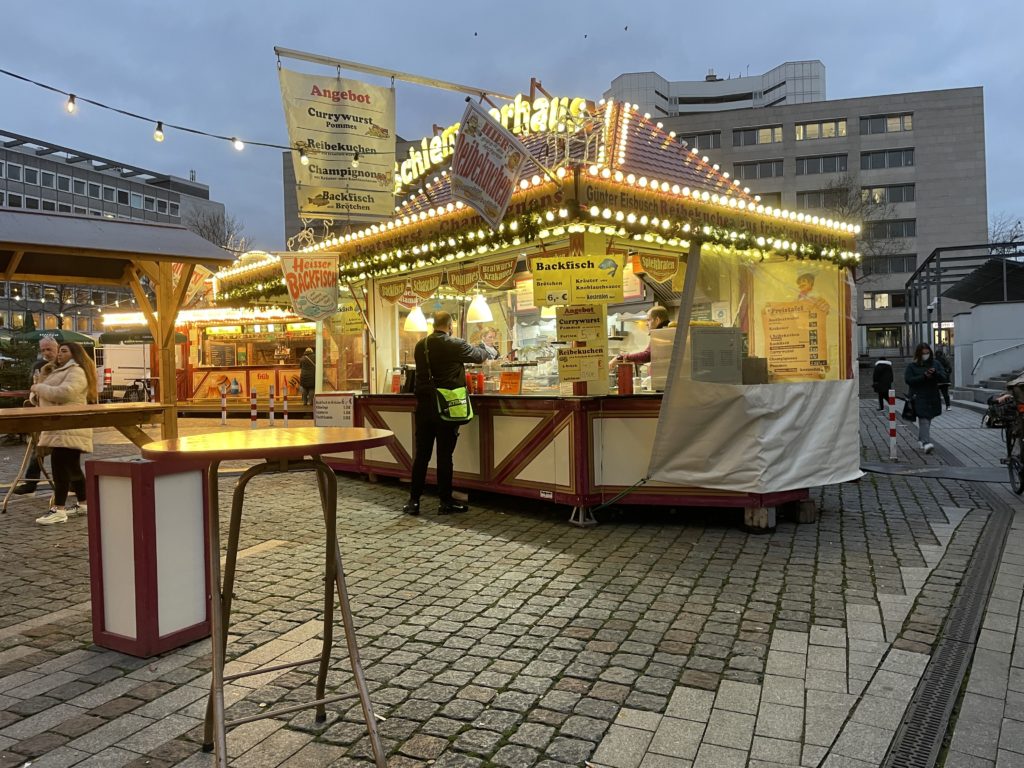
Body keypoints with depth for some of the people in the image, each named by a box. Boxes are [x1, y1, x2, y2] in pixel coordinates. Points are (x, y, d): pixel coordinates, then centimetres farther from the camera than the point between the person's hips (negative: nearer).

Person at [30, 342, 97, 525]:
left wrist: (39, 388, -11)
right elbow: (53, 394, 30)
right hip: (60, 427, 11)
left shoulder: (76, 372, -9)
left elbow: (63, 393, -24)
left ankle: (59, 510, -15)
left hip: (69, 428, -11)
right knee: (71, 467, 13)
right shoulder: (61, 371, 26)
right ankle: (83, 504, 20)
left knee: (60, 465, -14)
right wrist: (38, 393, 10)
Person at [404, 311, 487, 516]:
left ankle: (414, 501, 13)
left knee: (421, 455, 9)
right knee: (445, 455, 2)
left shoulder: (420, 346, 5)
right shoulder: (455, 345, -9)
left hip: (424, 406, 4)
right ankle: (445, 502, 11)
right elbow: (480, 356, 6)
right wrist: (484, 350, 30)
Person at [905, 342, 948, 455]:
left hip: (933, 397, 4)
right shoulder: (911, 365, 0)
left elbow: (945, 377, 3)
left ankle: (920, 440, 28)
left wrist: (935, 373, -17)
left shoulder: (936, 364, 10)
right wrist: (924, 376, -17)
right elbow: (909, 380, -9)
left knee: (927, 419, 12)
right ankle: (926, 442, -22)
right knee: (923, 420, -14)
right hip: (919, 397, -4)